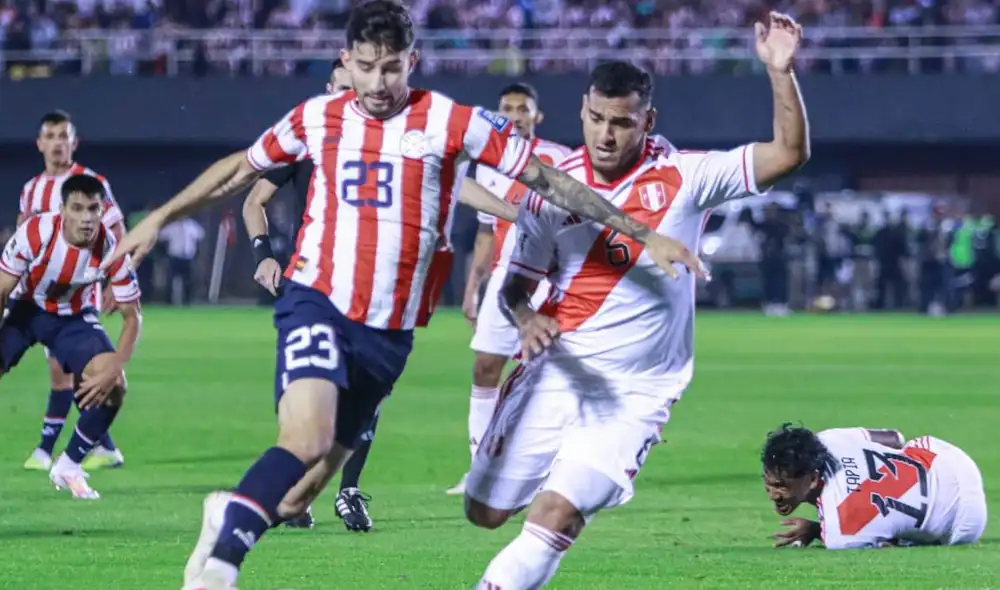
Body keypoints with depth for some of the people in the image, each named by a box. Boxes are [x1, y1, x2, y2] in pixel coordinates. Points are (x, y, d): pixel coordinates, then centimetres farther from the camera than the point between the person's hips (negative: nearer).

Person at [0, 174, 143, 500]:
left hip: (75, 317, 1)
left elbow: (131, 317, -15)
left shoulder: (112, 250, -25)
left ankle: (68, 466, 2)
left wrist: (112, 371, -29)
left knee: (113, 387, -18)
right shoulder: (36, 233, -30)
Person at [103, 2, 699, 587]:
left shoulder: (450, 121, -3)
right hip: (316, 302, -1)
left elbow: (549, 179, -2)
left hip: (388, 332, 1)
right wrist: (159, 219, 22)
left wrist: (645, 235, -4)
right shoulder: (318, 118, 4)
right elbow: (240, 169, 20)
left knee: (298, 497, 5)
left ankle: (228, 516, 35)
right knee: (308, 439, -27)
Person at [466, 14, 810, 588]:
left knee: (558, 513, -19)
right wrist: (526, 319, -17)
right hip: (554, 373, 3)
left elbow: (789, 153, -10)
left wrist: (781, 71, -23)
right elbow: (517, 282, 6)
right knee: (486, 512, 6)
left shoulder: (685, 178, -6)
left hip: (634, 393, -3)